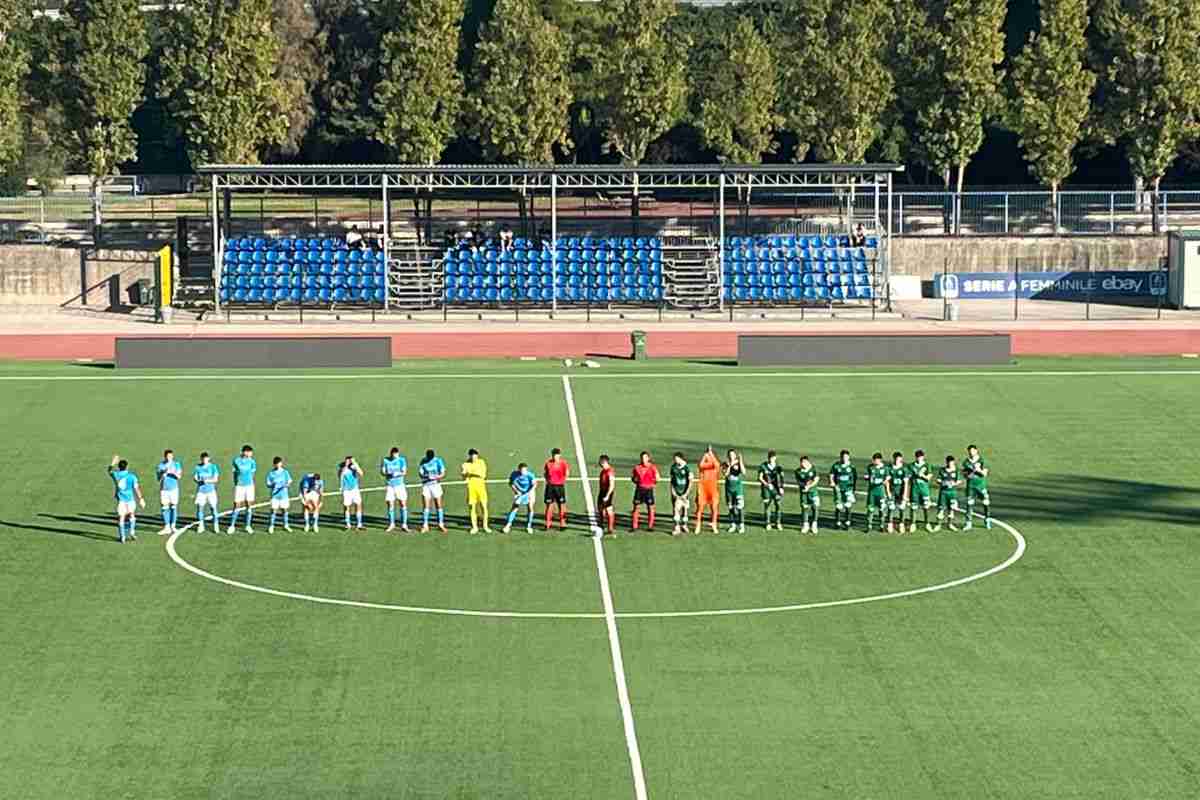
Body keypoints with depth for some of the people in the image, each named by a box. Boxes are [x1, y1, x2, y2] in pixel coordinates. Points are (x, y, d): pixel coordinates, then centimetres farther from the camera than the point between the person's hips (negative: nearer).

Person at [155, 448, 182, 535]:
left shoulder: (176, 464, 1)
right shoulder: (160, 465, 0)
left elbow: (178, 476, -12)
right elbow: (158, 478, -4)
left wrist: (172, 472, -29)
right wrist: (164, 473, -22)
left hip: (173, 489, 0)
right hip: (163, 489, 0)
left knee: (174, 507, 0)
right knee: (165, 508, 0)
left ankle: (173, 527, 9)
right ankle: (167, 527, 6)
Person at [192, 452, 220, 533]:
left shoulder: (213, 467, -1)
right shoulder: (197, 467, 5)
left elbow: (216, 479, -4)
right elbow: (194, 478, 7)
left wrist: (207, 481, -20)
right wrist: (198, 481, -15)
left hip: (211, 490, -2)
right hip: (201, 490, 2)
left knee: (213, 507, -7)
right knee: (199, 507, -2)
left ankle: (216, 526, 2)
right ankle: (201, 526, 11)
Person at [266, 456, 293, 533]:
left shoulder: (285, 472, 3)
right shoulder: (271, 473, 1)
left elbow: (289, 482, 2)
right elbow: (268, 485, 2)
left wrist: (287, 485, -21)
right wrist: (272, 485, -21)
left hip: (284, 494, 1)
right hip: (274, 495, -1)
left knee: (285, 509, 7)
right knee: (273, 510, -5)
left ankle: (286, 525, 20)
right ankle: (271, 526, 5)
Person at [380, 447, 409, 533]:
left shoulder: (401, 460, -3)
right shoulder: (385, 460, -1)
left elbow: (404, 472, -7)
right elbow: (382, 472, -2)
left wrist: (397, 474, -27)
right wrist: (388, 474, -22)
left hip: (400, 485, -1)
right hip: (390, 485, 1)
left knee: (403, 504, -5)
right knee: (390, 505, 3)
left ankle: (404, 525, 1)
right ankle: (391, 524, 16)